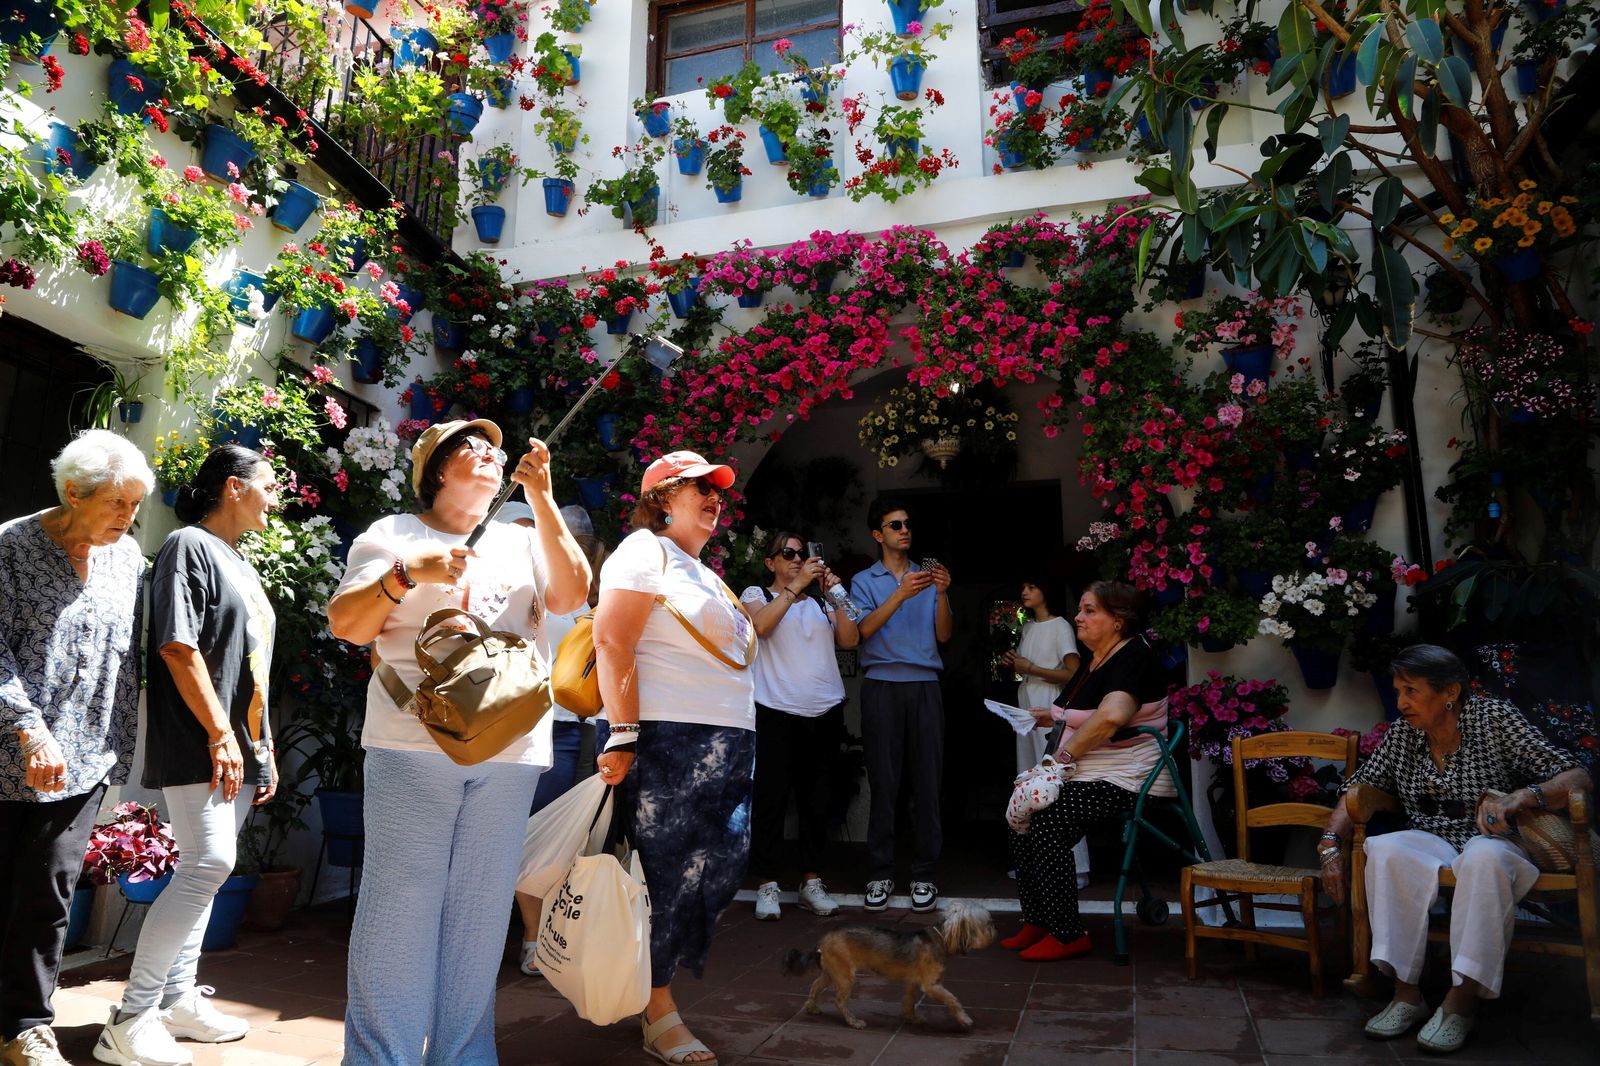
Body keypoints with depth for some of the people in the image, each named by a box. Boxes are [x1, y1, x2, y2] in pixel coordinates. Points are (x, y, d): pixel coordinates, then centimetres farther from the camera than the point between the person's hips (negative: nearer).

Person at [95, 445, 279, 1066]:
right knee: (209, 862, -14)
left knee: (202, 868, 11)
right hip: (197, 746, -9)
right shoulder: (190, 544, -6)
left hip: (240, 750, 9)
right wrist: (219, 733, -19)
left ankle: (179, 998, 20)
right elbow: (178, 647, -16)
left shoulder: (240, 566, 20)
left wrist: (265, 749, 18)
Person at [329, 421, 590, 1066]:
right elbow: (346, 626, 0)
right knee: (401, 904, -2)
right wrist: (407, 572, -16)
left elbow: (571, 595, -1)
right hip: (413, 746, -3)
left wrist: (541, 498, -6)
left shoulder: (523, 541, 17)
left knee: (481, 911, 8)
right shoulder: (393, 535, 8)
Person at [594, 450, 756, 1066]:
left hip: (728, 745, 9)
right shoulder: (646, 550, -3)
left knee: (717, 871, 8)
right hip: (670, 739, -9)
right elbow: (612, 644, -14)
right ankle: (660, 1016, 12)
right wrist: (623, 737, -20)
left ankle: (652, 985, 23)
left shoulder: (705, 573, 23)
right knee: (666, 873, -1)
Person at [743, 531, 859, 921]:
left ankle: (811, 882, 16)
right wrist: (796, 585, -15)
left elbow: (849, 640, 6)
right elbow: (760, 626, -13)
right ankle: (768, 885, 5)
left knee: (816, 800, 7)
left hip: (825, 712, 4)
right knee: (771, 797, -3)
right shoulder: (757, 594, 9)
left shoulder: (819, 601, 17)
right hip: (777, 710, -3)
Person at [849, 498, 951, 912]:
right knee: (883, 781, -2)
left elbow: (943, 635, 8)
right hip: (882, 686, -2)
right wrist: (901, 595, -19)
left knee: (928, 780, -1)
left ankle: (924, 873, 6)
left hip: (925, 686, 2)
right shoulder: (864, 581, 11)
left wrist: (942, 594, -8)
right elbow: (865, 629, -7)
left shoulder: (927, 577, 17)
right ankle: (880, 873, 6)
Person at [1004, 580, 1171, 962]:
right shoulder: (1094, 661, 16)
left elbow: (1111, 716, -34)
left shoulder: (1132, 658, -15)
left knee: (1045, 824, -24)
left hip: (1126, 780, -9)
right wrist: (1054, 716, 13)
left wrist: (1064, 755, -24)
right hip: (1087, 775, 10)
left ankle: (1068, 935, -11)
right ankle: (1036, 922, 3)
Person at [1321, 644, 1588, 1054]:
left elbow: (1576, 777, -10)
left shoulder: (1494, 718, -6)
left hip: (1490, 843, -3)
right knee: (1384, 850, -31)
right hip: (1429, 844, 3)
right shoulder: (1402, 732, 4)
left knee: (1483, 858, -39)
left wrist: (1520, 798, -30)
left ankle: (1461, 1001, -29)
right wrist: (1331, 843, -8)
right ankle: (1406, 993, -26)